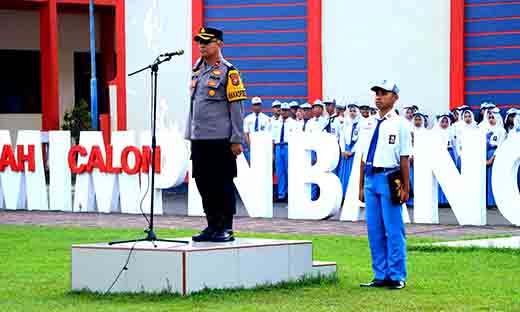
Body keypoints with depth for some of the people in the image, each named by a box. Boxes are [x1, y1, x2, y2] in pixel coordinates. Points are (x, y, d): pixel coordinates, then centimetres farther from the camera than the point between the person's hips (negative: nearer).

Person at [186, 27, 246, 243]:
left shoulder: (228, 72, -7)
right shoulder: (197, 69, 13)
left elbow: (237, 108, -8)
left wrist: (236, 140, -11)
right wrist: (190, 133, 16)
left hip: (220, 139, -7)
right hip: (199, 138, 7)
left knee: (223, 184, -1)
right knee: (203, 183, 9)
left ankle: (226, 229, 6)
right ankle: (212, 226, 18)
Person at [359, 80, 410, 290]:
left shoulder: (399, 124, -4)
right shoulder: (370, 124, 13)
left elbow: (404, 158, -6)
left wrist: (405, 188, -9)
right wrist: (361, 186, 14)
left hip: (389, 178, -6)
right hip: (371, 179, 6)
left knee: (394, 230, -2)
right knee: (374, 230, 9)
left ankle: (397, 276, 6)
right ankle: (380, 276, 18)